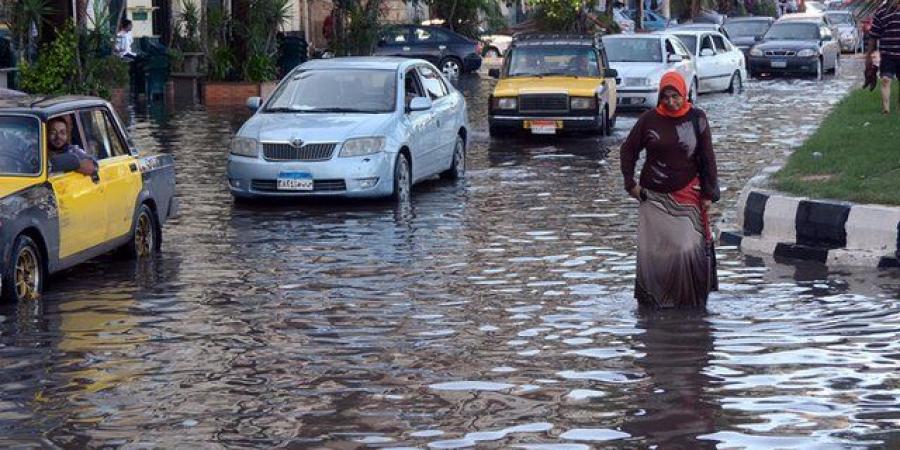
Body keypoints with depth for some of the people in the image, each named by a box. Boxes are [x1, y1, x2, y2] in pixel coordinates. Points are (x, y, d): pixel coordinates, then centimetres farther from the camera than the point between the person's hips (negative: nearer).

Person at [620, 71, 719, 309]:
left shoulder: (696, 118, -1)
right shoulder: (650, 119, 0)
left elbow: (707, 158, 3)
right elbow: (628, 150, 11)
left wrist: (708, 193, 0)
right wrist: (630, 183, 4)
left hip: (687, 196, -1)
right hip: (653, 197, 1)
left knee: (688, 249, -9)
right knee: (651, 250, 1)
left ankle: (690, 299, 3)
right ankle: (650, 297, 13)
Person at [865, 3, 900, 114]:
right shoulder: (881, 12, -2)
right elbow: (873, 36, 2)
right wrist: (868, 55, 4)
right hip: (887, 53, -2)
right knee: (885, 79, -13)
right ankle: (885, 108, -14)